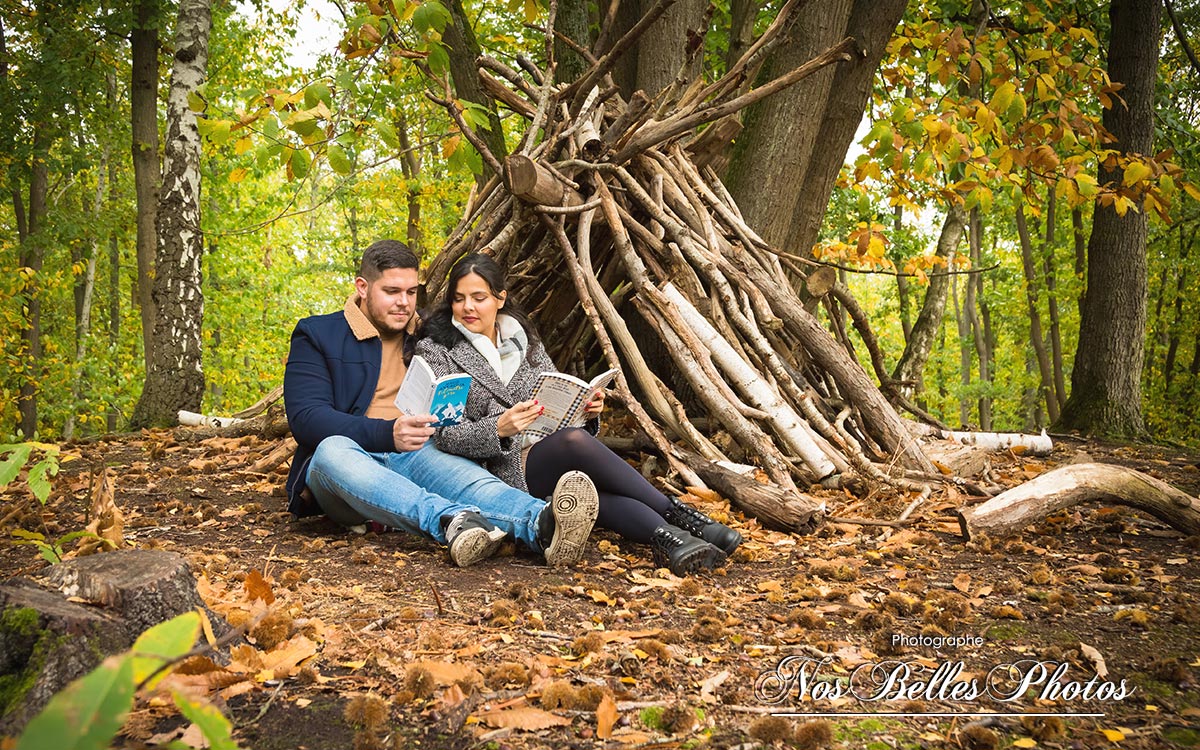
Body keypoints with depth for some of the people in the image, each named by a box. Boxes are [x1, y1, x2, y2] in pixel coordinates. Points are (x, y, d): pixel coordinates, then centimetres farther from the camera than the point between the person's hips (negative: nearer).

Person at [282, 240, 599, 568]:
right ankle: (452, 522, -60)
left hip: (417, 455, 3)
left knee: (466, 474, -32)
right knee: (333, 449, -38)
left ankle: (541, 526, -63)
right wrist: (388, 434, -25)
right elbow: (305, 418, -8)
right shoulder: (317, 335, 7)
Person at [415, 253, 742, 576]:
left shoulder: (524, 339, 16)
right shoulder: (436, 351, 1)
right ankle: (677, 514, -29)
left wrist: (585, 410, -7)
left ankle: (667, 538, -51)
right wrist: (498, 429, -26)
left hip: (549, 457, 5)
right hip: (499, 469, -5)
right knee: (575, 441, -32)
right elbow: (448, 435, -8)